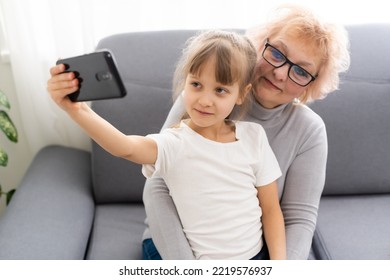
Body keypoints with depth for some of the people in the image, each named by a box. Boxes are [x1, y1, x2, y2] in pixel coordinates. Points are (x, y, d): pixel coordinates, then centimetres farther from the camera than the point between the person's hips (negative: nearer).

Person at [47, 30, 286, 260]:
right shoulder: (173, 144, -12)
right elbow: (126, 147, -35)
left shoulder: (254, 136, -3)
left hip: (257, 255, 3)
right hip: (203, 260, -2)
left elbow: (271, 209, 2)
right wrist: (77, 110, -50)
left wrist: (279, 260, -7)